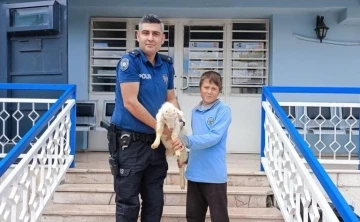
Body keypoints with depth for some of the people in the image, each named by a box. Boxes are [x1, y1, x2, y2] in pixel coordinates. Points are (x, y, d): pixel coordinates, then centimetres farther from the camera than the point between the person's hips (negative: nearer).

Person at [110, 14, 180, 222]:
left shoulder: (167, 64, 7)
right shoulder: (130, 61, -11)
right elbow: (130, 102, -18)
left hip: (156, 142, 6)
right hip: (131, 141, -6)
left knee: (155, 202, 15)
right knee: (128, 203, 3)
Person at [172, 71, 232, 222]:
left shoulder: (223, 110, -9)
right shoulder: (195, 112, 10)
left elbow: (214, 137, -20)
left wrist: (187, 141, -29)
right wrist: (187, 157, 10)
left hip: (214, 174, -6)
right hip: (195, 173, 7)